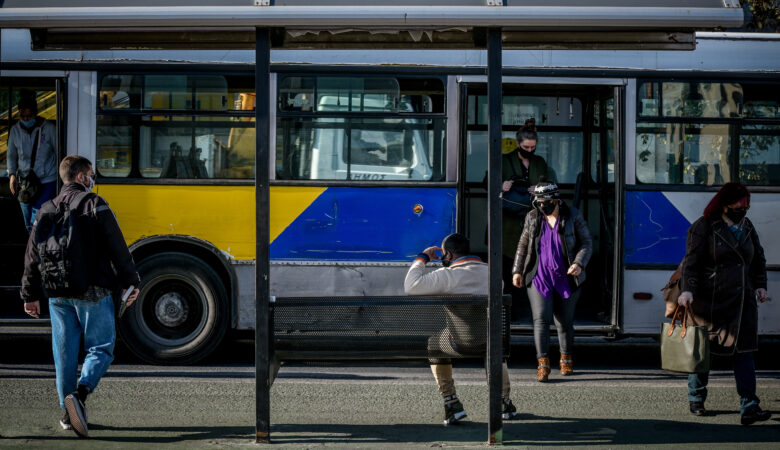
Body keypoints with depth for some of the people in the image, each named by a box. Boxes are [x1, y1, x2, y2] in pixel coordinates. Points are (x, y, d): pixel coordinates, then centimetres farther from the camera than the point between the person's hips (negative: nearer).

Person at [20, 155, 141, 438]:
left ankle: (69, 414, 13)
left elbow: (32, 256, 15)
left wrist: (31, 294, 22)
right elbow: (117, 247, -9)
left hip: (58, 294, 5)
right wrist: (130, 281, -1)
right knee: (100, 348, 2)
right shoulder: (94, 205, -6)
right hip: (92, 292, -5)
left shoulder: (47, 210, 11)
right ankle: (80, 393, -22)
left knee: (64, 352, 11)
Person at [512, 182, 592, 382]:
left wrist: (579, 264, -18)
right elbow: (523, 245, 13)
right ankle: (543, 364, -12)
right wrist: (517, 271, 8)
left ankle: (566, 359, 28)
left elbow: (586, 243, -1)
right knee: (541, 318, -12)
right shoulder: (533, 218, 4)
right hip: (539, 278, 1)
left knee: (565, 321, 8)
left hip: (566, 279, -1)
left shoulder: (573, 216, -3)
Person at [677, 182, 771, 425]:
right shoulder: (703, 227, -7)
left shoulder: (746, 227, 12)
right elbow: (691, 261, -12)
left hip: (741, 301, 5)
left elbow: (758, 258, 22)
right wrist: (688, 290, -23)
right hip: (710, 301, -5)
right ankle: (696, 400, 24)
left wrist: (760, 285, 9)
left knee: (743, 351, -5)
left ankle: (749, 407, -11)